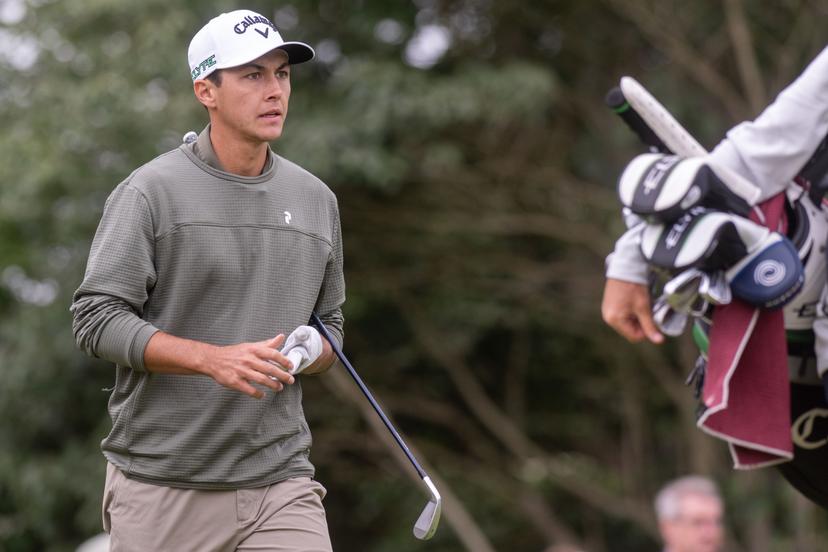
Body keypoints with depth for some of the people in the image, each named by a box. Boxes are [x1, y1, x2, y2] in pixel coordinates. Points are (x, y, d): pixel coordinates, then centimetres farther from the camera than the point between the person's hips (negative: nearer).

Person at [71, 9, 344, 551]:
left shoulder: (317, 199, 12)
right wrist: (215, 359, -21)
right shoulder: (151, 191, -4)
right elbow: (97, 317, -10)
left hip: (280, 484, 4)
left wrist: (310, 353, -3)